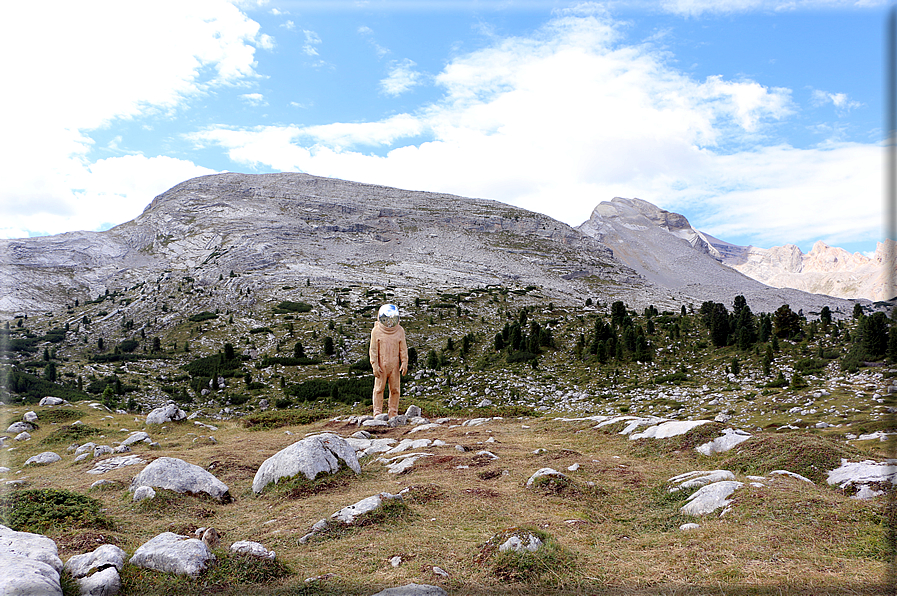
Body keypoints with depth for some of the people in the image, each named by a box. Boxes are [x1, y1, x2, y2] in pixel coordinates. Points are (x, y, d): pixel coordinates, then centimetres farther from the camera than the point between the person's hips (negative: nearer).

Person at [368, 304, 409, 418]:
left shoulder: (400, 331, 3)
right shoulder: (376, 331, -2)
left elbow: (403, 349, 7)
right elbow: (373, 350, -1)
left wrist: (404, 363, 0)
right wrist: (375, 365, -7)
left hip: (394, 365, 2)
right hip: (381, 365, -2)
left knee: (395, 389, 5)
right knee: (379, 388, 1)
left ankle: (393, 413, 15)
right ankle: (377, 413, 9)